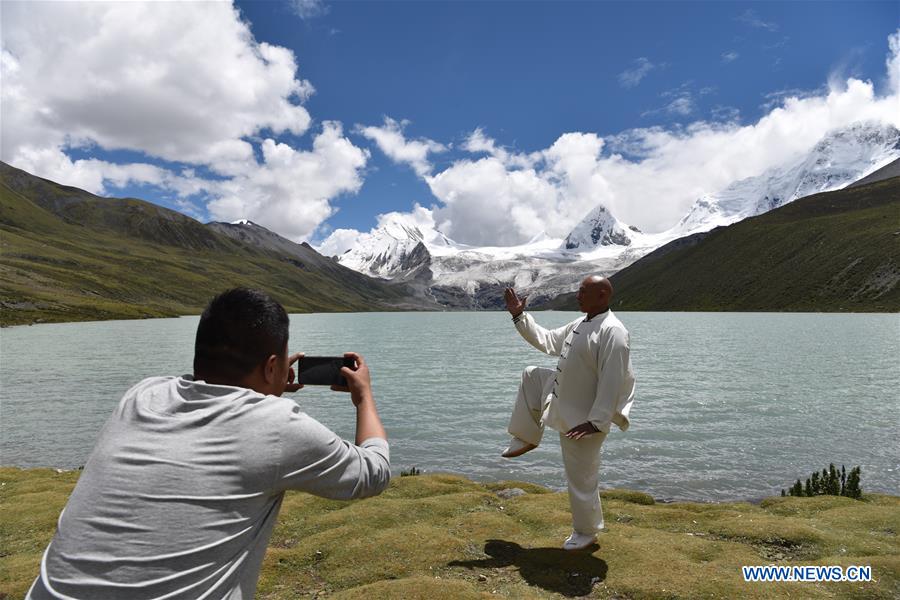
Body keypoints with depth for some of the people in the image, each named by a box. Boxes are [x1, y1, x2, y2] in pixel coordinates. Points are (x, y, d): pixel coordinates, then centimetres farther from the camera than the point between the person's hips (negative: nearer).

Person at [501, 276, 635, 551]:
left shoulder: (613, 332, -25)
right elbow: (546, 340, 17)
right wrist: (519, 316, 10)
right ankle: (525, 440, 23)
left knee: (581, 477, 4)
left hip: (583, 417, -9)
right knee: (531, 375, 17)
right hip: (562, 399, 9)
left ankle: (586, 532, 28)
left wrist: (596, 422, -27)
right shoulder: (580, 324, 6)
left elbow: (612, 383, -27)